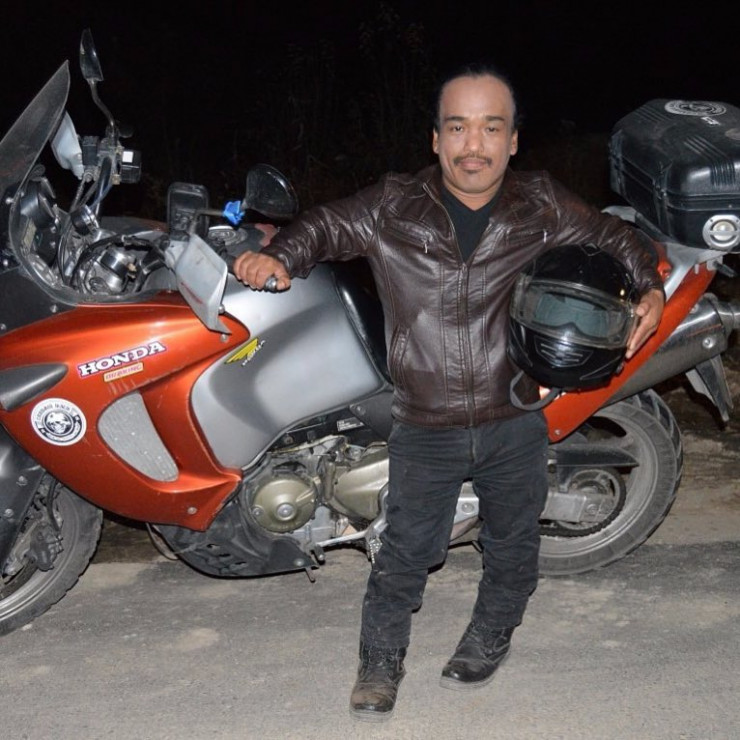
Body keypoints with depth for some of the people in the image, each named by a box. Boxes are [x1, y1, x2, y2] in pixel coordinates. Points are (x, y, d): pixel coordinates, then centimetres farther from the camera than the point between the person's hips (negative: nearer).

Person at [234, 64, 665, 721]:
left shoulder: (543, 208, -2)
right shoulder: (392, 207, -6)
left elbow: (612, 236, 11)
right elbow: (327, 226, 2)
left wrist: (649, 289, -3)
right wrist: (281, 256, -18)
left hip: (515, 424, 2)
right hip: (425, 427, -1)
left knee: (511, 541, 18)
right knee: (408, 547, 4)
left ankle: (491, 635, 44)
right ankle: (382, 659, 26)